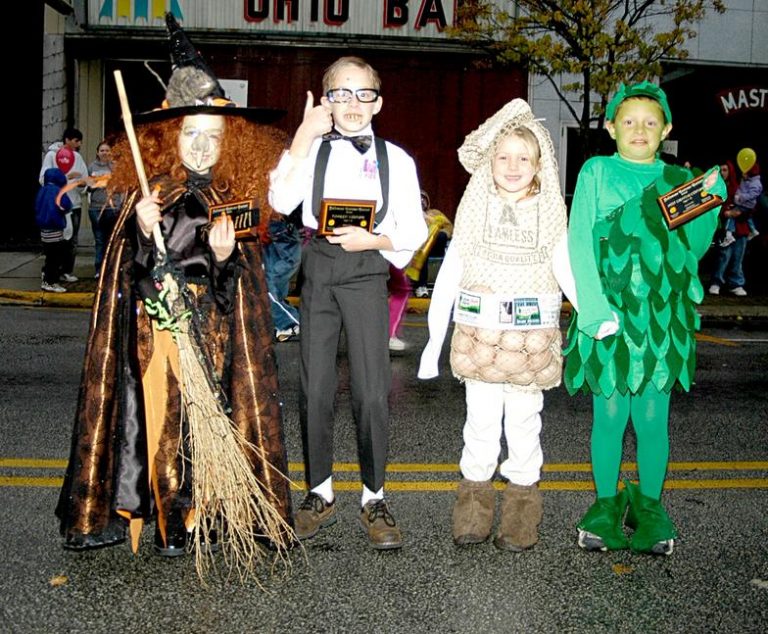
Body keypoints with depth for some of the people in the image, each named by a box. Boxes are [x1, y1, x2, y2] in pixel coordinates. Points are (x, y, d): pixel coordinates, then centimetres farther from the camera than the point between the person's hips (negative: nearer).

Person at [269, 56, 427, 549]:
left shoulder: (396, 158, 5)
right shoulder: (312, 150, 7)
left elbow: (413, 231, 5)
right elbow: (281, 200, -12)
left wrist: (375, 240, -14)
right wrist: (305, 136, -13)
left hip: (368, 272, -1)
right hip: (319, 270, 2)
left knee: (373, 392, -4)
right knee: (315, 389, 7)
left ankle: (374, 498, 12)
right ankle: (321, 495, 21)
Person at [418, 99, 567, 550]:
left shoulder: (551, 213, 4)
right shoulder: (475, 209, 2)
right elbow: (449, 273, 2)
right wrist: (435, 338, -1)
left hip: (533, 337, 0)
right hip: (480, 332, 0)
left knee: (524, 418, 7)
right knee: (482, 418, 4)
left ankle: (522, 496, 19)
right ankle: (476, 491, 18)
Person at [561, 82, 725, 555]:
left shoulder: (678, 179, 12)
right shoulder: (597, 173, 3)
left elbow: (692, 249, 12)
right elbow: (580, 244, -4)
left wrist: (711, 204, -5)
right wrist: (595, 309, -15)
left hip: (663, 317, 2)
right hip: (610, 314, -2)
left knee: (653, 416, 5)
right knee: (609, 414, 4)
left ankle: (649, 506, 23)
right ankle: (607, 504, 22)